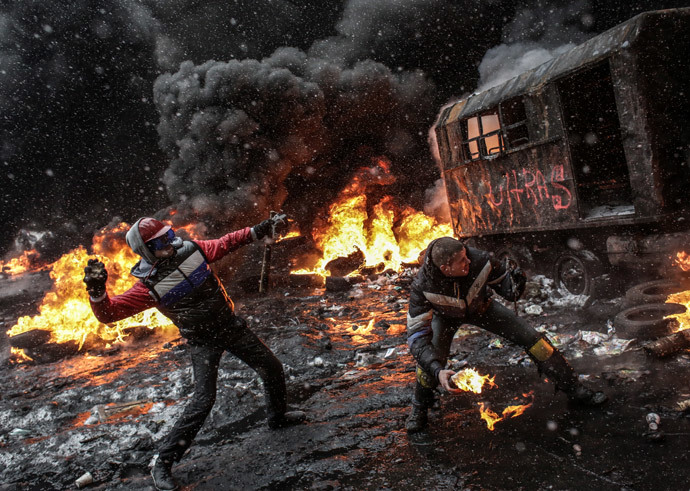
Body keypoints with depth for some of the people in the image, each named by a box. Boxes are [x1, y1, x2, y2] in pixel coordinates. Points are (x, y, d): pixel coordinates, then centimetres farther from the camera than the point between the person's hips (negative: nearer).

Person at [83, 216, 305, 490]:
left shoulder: (191, 250, -8)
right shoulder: (149, 285, -18)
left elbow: (226, 243, 7)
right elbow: (109, 312, -22)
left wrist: (259, 230, 3)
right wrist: (96, 290, -42)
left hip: (231, 325, 5)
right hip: (203, 342, -5)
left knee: (272, 368, 13)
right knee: (203, 400, -18)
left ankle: (278, 417, 41)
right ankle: (162, 464, -4)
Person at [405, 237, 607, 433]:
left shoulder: (479, 260, -35)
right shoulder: (423, 286, -39)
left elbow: (502, 281, -12)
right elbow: (417, 336, -37)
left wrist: (514, 285, -37)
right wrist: (437, 371, -51)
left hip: (480, 306, 2)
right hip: (446, 315, -2)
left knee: (531, 338, -6)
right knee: (432, 356, -27)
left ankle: (574, 389, 16)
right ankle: (419, 408, 4)